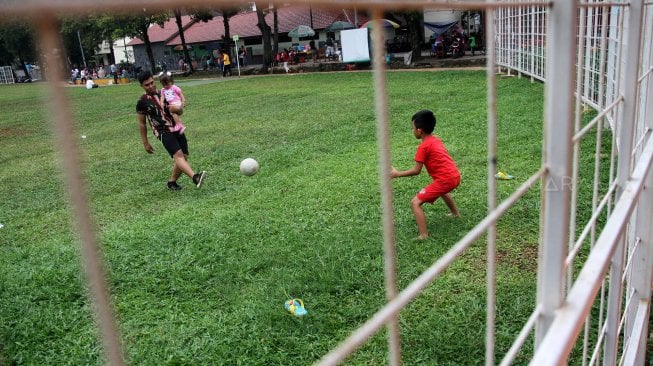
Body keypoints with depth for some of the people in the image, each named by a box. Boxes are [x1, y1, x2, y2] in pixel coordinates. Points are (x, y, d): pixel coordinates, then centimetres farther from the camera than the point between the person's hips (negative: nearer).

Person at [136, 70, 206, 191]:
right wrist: (145, 143, 7)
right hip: (163, 132, -5)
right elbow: (142, 123, 8)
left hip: (177, 129, 5)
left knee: (184, 157, 0)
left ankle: (172, 182, 18)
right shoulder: (142, 102, 2)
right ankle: (195, 177, -44)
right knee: (178, 155, -24)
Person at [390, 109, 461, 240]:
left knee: (415, 202, -8)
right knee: (443, 191, 43)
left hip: (445, 180, -9)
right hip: (455, 176, 9)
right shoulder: (436, 139, 12)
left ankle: (423, 236, -15)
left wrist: (397, 174, -3)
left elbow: (416, 170, -10)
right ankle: (456, 213, 62)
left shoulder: (424, 146, -12)